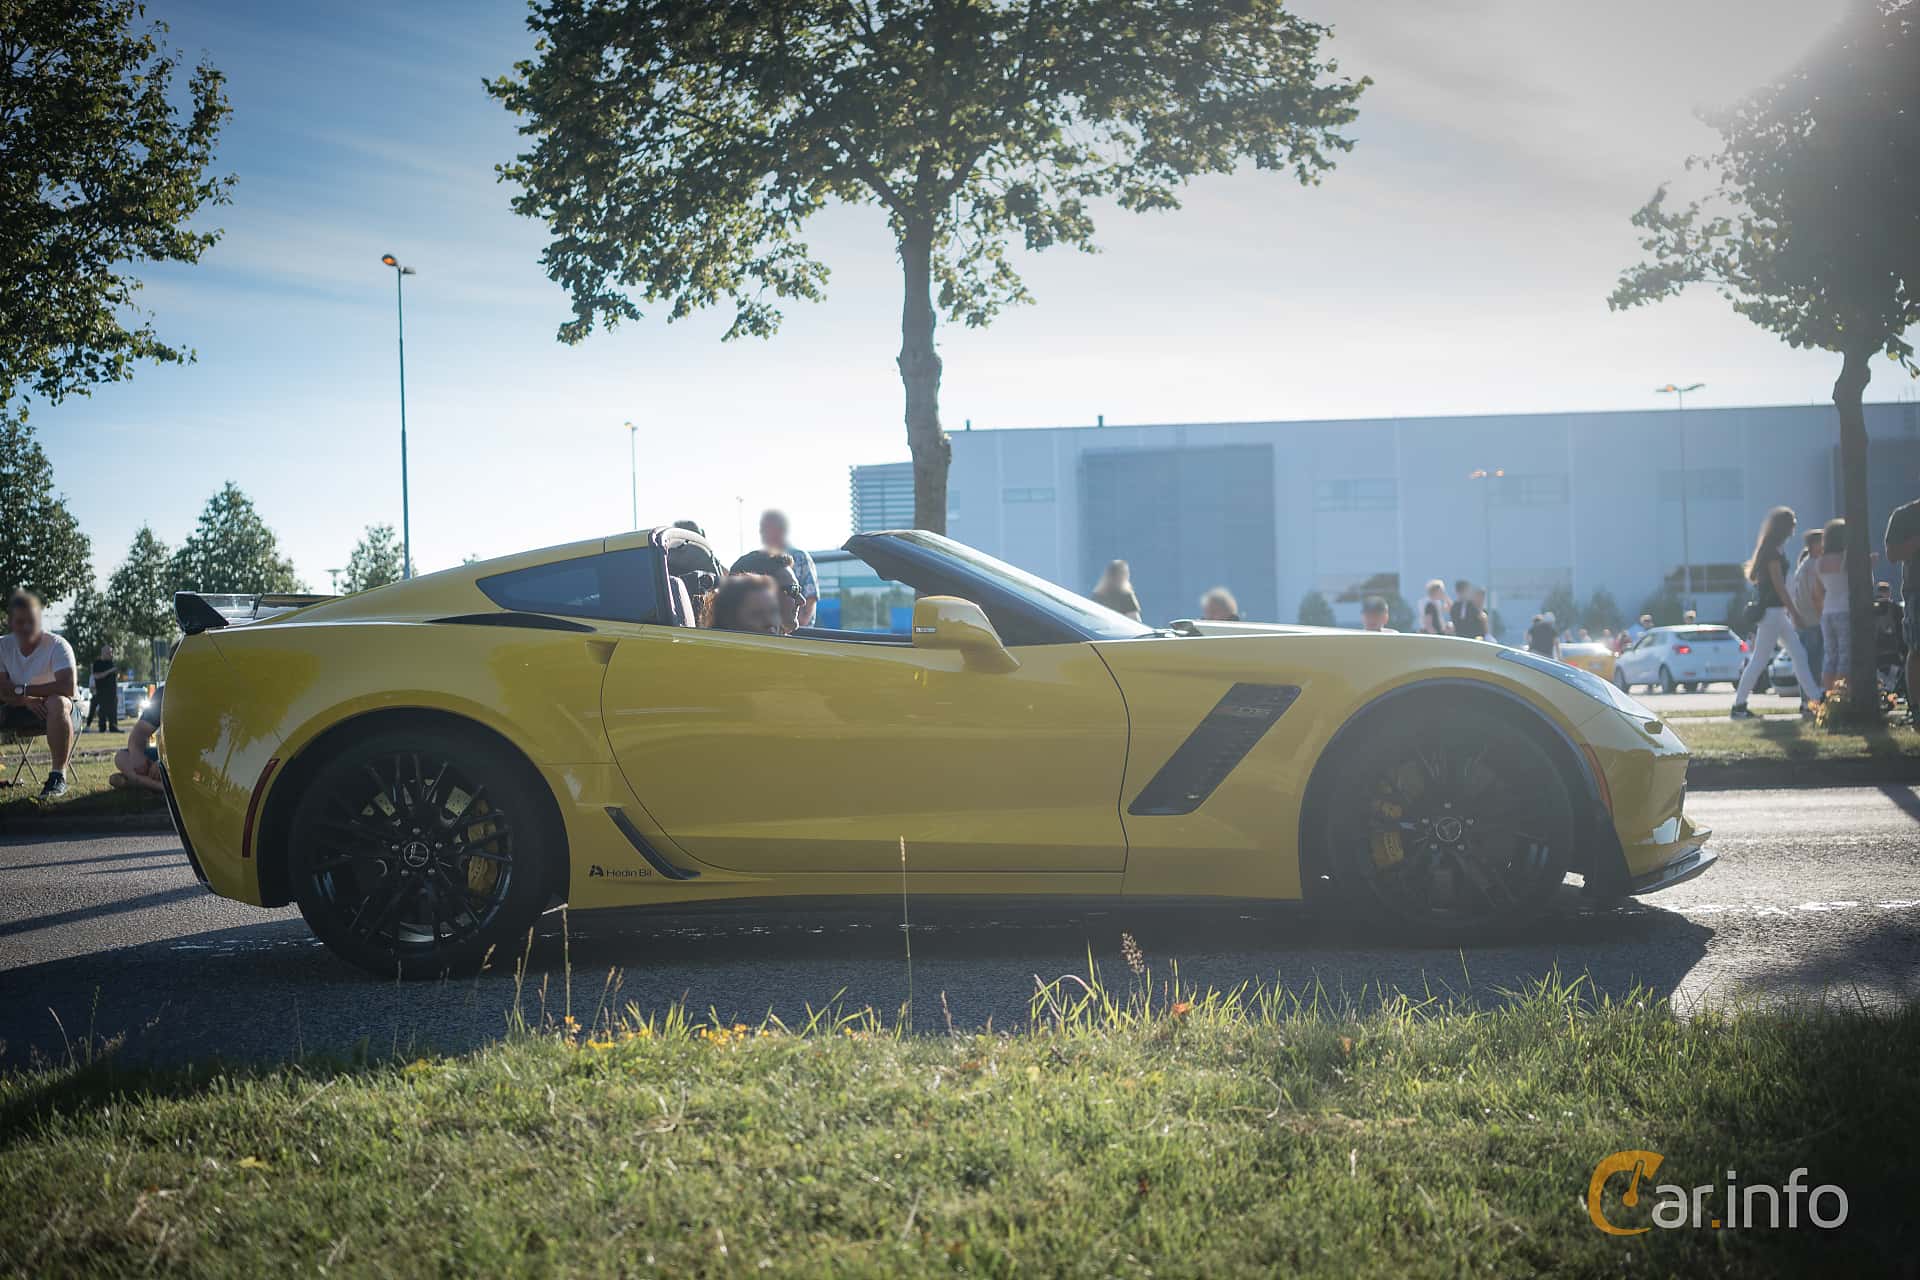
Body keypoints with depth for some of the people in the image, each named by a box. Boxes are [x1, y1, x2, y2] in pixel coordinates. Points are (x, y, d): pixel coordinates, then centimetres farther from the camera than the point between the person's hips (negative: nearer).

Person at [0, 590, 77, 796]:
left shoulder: (57, 645, -16)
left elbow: (68, 687, -28)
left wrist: (22, 690, -25)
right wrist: (26, 700, -30)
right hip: (20, 710, 4)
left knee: (57, 703, -38)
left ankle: (58, 775, -34)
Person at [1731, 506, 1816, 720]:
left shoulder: (1772, 549, 16)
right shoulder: (1773, 551, -14)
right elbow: (1779, 585, -17)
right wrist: (1795, 613, -16)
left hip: (1777, 611, 10)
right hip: (1771, 610, -10)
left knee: (1798, 653, 7)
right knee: (1760, 659, -7)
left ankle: (1812, 700, 7)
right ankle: (1738, 706, -3)